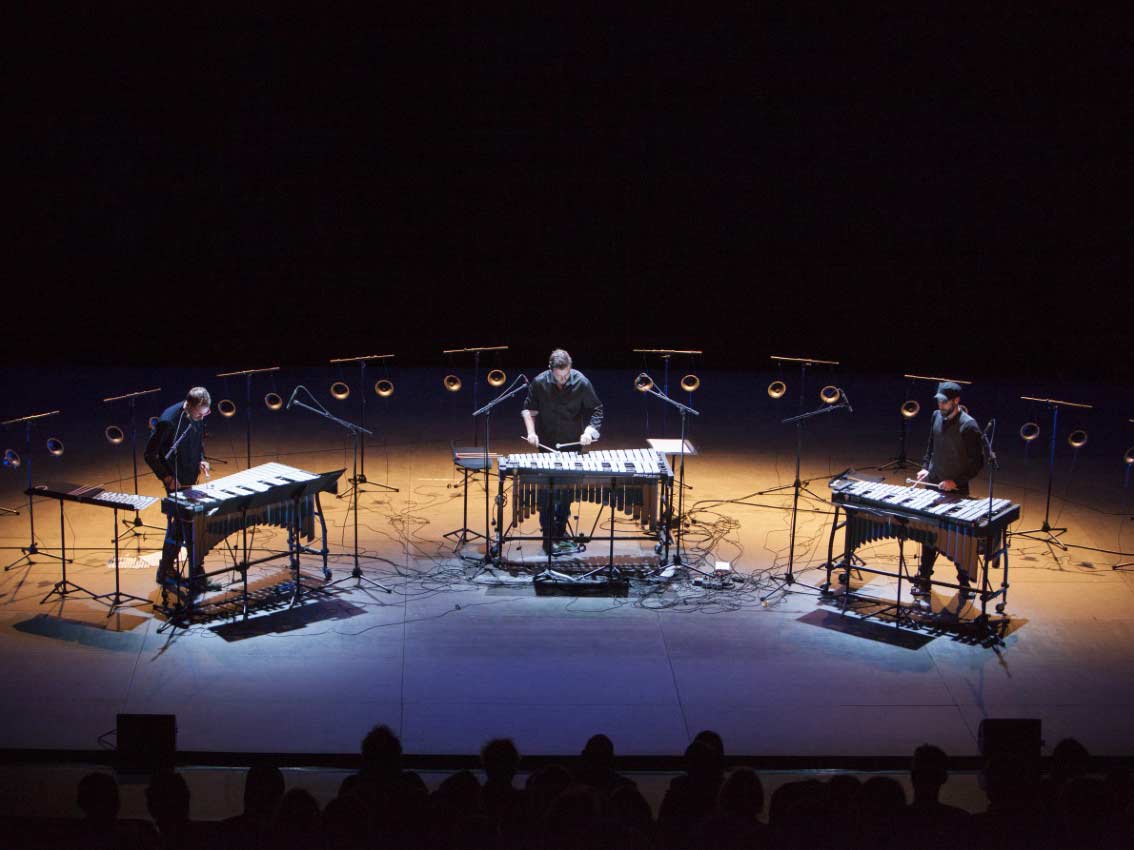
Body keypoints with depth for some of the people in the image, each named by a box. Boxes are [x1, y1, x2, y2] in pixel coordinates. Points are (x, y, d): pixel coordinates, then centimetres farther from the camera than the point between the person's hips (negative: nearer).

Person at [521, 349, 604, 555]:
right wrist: (531, 431, -12)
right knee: (548, 492, -1)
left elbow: (596, 409, -3)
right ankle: (548, 537, 6)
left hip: (572, 445, 1)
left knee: (566, 491, 12)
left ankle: (560, 532, 26)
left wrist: (589, 430, -19)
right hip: (547, 445, -1)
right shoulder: (539, 383, -12)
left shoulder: (581, 383, -13)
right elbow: (528, 408, 2)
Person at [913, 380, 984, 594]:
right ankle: (924, 579, 22)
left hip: (956, 490, -6)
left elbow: (977, 462, -12)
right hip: (933, 485, 6)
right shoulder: (937, 417, 2)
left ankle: (964, 582, 17)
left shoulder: (968, 426, -17)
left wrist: (957, 482, -18)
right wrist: (925, 468, 4)